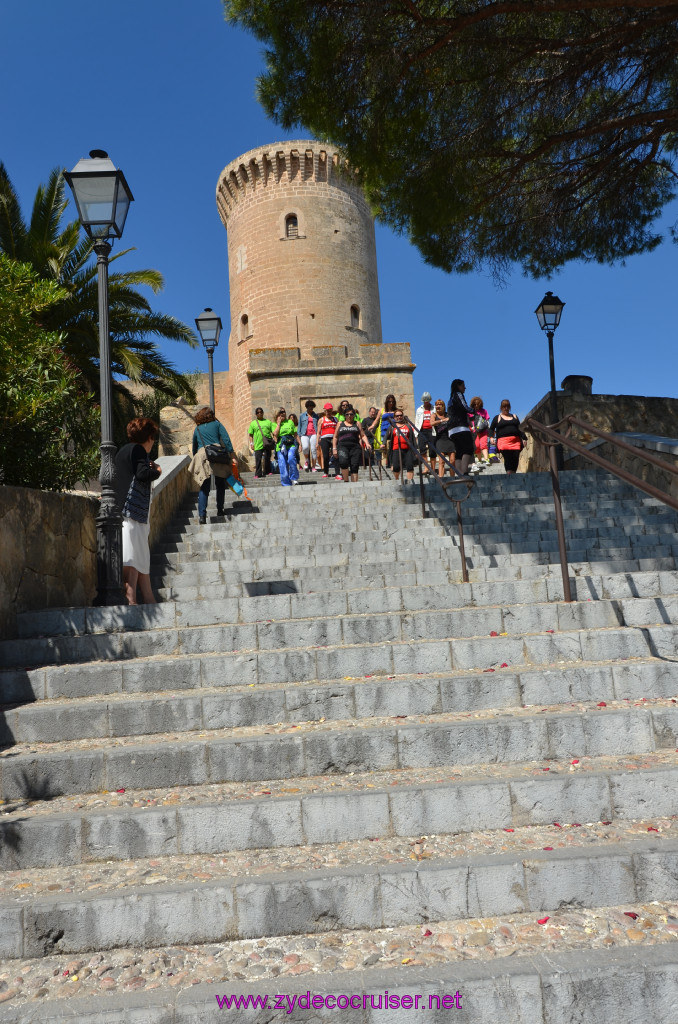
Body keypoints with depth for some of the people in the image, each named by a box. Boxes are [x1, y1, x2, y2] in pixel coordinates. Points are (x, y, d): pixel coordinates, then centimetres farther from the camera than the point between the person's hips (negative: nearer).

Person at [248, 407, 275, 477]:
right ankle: (258, 474, -2)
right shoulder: (253, 423, 10)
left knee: (267, 459, 5)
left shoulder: (268, 422, 13)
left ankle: (267, 472, 16)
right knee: (258, 460, -5)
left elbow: (273, 431, 11)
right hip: (258, 444, -1)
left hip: (267, 444, 1)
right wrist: (251, 443, 1)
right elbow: (250, 434, 10)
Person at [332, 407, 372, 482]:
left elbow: (363, 435, 12)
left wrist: (367, 444, -6)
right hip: (343, 446, -1)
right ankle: (346, 481, -17)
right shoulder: (340, 424, 20)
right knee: (343, 462, -27)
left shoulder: (357, 424, 18)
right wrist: (334, 448, 10)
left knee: (354, 466, -8)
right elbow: (335, 437, 20)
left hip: (355, 447, 1)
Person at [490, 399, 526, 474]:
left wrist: (523, 438, 16)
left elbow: (520, 428, 26)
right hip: (503, 441, -3)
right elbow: (491, 429, 13)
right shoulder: (497, 418, 15)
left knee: (515, 459, -7)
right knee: (508, 459, -20)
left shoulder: (514, 417, 24)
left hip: (516, 441, 3)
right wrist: (491, 437, -5)